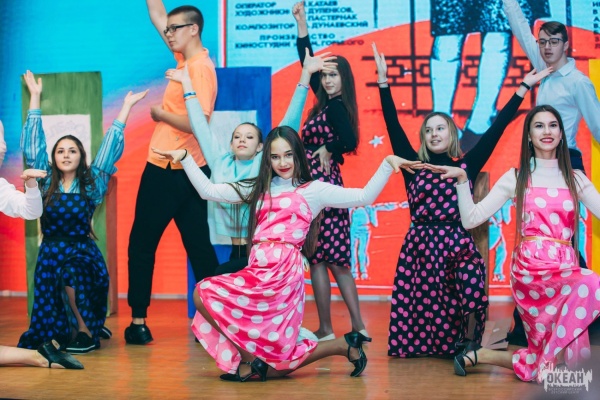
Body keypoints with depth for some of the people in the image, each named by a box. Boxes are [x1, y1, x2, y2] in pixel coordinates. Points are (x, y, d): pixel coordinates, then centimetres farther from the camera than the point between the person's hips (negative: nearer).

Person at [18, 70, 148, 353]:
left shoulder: (92, 184, 1)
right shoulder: (46, 182, 5)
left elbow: (109, 147, 1)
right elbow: (33, 145, 4)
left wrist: (126, 106, 1)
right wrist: (35, 96, 6)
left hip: (83, 251, -2)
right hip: (50, 253, 2)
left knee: (72, 274, -33)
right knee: (50, 317, -7)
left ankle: (86, 332, -12)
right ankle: (65, 333, 27)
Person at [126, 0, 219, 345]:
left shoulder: (200, 68, -16)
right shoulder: (190, 60, 9)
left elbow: (198, 124, -26)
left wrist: (161, 114, -13)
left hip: (169, 171, -9)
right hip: (186, 170, 9)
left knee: (141, 246, 4)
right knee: (199, 248, 8)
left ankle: (139, 322, 9)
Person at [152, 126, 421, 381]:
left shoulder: (313, 190, 10)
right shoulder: (258, 188, 23)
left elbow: (364, 197, 5)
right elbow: (208, 191, 22)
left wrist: (388, 164, -4)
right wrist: (184, 158, 17)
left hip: (283, 270, -6)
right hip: (258, 271, 6)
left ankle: (250, 359, -1)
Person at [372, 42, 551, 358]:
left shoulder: (466, 166, 8)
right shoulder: (414, 167, 8)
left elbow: (495, 130, 7)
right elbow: (393, 126, 3)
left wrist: (523, 88, 8)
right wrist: (383, 81, -1)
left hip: (458, 246, 0)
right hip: (420, 247, 0)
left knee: (462, 306, -8)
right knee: (419, 307, -2)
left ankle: (462, 349, 11)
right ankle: (420, 346, 18)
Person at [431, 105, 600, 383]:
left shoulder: (576, 179, 14)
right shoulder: (516, 178, 7)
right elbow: (471, 219, 2)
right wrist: (462, 180, -8)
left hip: (566, 268, 4)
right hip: (531, 268, -4)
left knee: (565, 360, -5)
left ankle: (476, 355, 11)